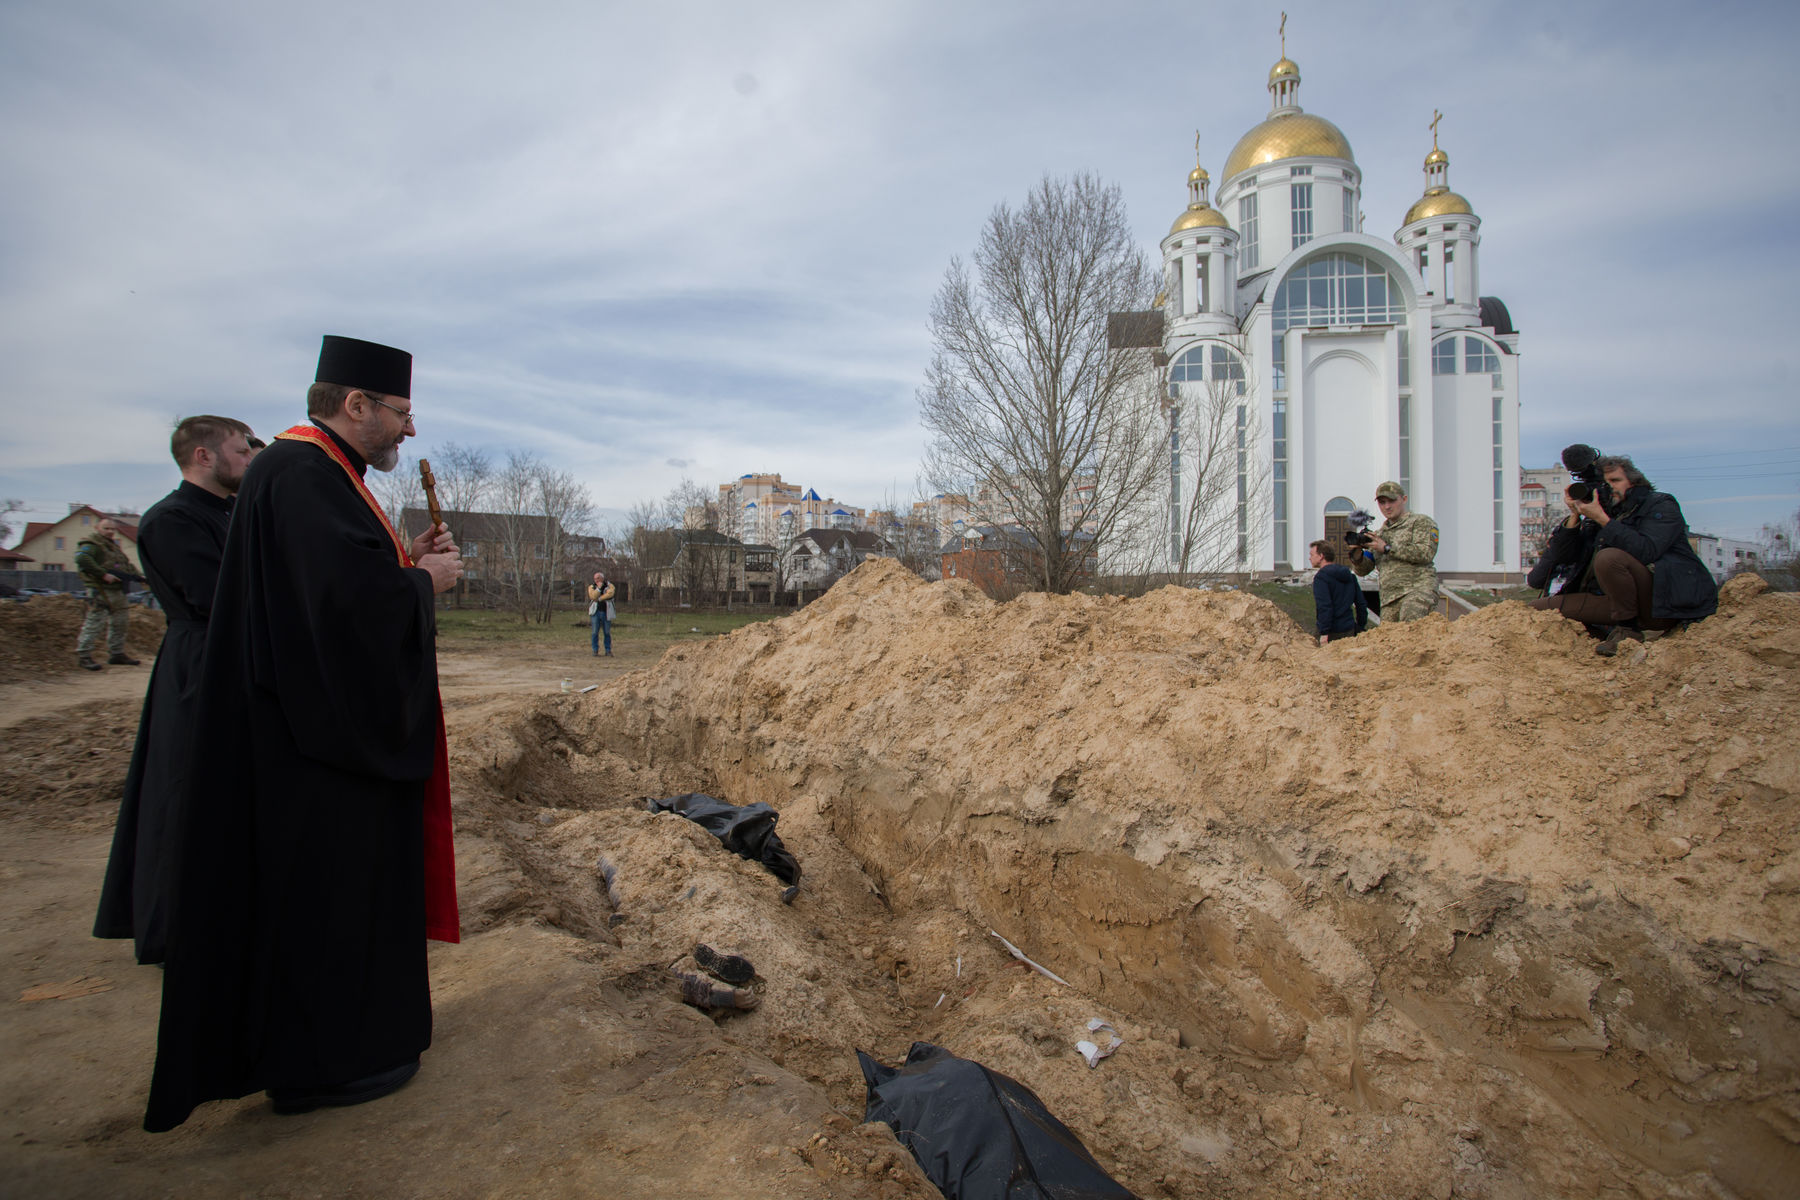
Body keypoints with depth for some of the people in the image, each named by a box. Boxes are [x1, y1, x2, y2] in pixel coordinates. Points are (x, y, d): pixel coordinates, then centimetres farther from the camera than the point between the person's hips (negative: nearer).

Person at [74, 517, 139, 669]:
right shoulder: (92, 544, -8)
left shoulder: (114, 545, 20)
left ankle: (117, 654, 24)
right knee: (95, 622, -9)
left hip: (118, 590, 9)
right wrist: (103, 574, -27)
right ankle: (83, 656, -2)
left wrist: (137, 576, 10)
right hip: (101, 591, -9)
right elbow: (81, 558, -26)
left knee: (119, 622, 14)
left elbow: (127, 564, 27)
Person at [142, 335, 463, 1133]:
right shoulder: (304, 475, -19)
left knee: (342, 874, 19)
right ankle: (321, 1062, 16)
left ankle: (333, 1029, 34)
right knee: (328, 878, 0)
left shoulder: (316, 471, 16)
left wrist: (405, 561, 6)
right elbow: (353, 592, -31)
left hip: (328, 718, 11)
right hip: (321, 729, -11)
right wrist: (425, 580, -14)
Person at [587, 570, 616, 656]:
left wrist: (599, 599, -14)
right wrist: (599, 588, -17)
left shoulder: (609, 586, 4)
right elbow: (593, 596, -11)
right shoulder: (591, 587, 5)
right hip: (595, 612, 0)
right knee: (595, 633, -1)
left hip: (606, 612, 0)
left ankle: (608, 651, 11)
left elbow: (609, 594, -16)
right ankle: (595, 651, 6)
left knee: (607, 633, 2)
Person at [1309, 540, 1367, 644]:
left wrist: (1324, 633, -20)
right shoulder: (1349, 575, 14)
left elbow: (1325, 607, -20)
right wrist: (1361, 628, 20)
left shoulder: (1321, 576, -11)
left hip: (1332, 633, -8)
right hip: (1350, 630, 8)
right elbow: (1361, 603, 15)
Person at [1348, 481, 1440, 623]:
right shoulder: (1379, 534, 25)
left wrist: (1387, 548, -10)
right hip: (1389, 598, 6)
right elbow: (1363, 570, 17)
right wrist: (1357, 555, -6)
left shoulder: (1421, 521, 10)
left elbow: (1426, 553, -9)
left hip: (1419, 589, -6)